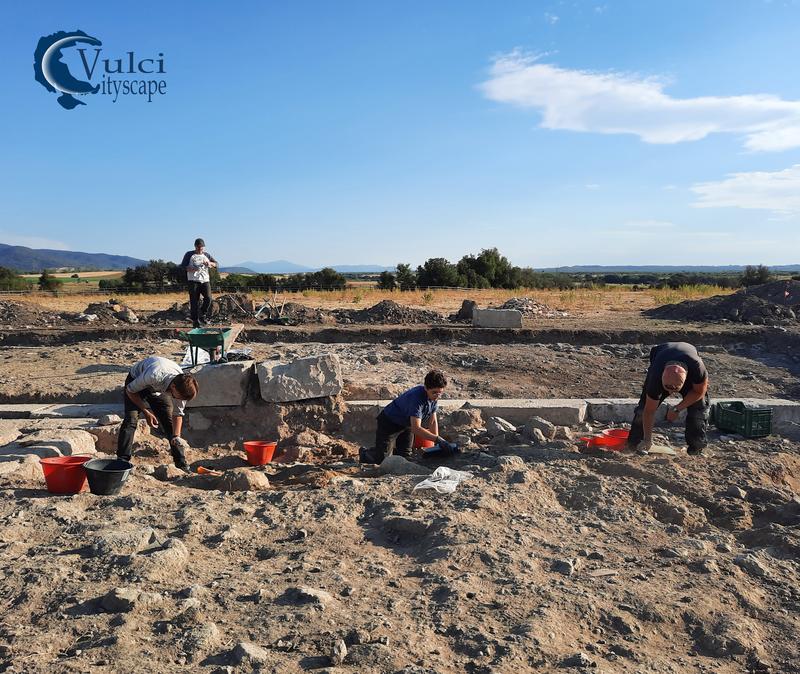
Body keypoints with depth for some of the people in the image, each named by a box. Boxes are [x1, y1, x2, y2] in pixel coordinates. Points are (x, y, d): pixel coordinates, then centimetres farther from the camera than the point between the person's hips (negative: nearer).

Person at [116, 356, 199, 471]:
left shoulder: (183, 386, -30)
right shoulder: (154, 376, -45)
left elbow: (178, 414, -14)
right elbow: (130, 390, -24)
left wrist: (176, 437, -25)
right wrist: (146, 412, -23)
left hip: (159, 389, 3)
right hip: (136, 381, -3)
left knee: (169, 421, -4)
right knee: (131, 419, -20)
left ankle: (181, 462, 4)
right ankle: (122, 460, -12)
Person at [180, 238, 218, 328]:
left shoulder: (207, 255, 18)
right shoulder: (189, 254, 8)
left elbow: (216, 263, 13)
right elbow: (183, 266, 3)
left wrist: (209, 263, -9)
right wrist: (192, 269, -16)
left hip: (205, 280, 2)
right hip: (193, 281, -2)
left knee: (208, 298, -15)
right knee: (194, 301, -3)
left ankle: (202, 315, 8)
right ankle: (195, 321, 5)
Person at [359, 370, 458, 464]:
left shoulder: (434, 397, -14)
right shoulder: (417, 398, -39)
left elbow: (433, 421, -2)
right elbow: (416, 428, -46)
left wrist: (437, 444, -9)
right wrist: (438, 439, -52)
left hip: (407, 424, 8)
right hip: (389, 422, -8)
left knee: (404, 456, 8)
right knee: (381, 459, -8)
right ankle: (364, 453, 24)